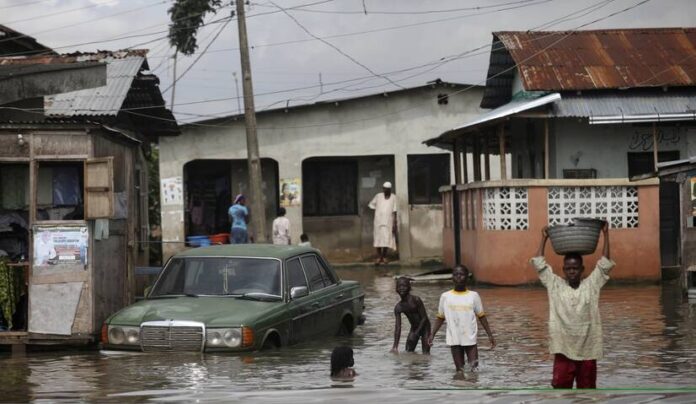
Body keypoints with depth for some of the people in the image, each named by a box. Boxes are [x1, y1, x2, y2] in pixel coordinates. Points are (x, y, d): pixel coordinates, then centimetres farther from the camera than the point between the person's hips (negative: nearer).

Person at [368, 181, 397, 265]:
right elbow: (371, 204, 20)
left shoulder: (393, 198, 0)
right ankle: (378, 257, 4)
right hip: (378, 221, 1)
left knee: (386, 239, 1)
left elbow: (395, 211, -2)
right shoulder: (378, 196, 5)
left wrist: (394, 224, -6)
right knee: (378, 239, -1)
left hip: (388, 222, -1)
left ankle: (384, 256, 12)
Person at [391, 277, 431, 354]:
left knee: (426, 353, -11)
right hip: (414, 328, 5)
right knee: (408, 352, 4)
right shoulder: (398, 307, -10)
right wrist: (395, 346, -20)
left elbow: (424, 318, -21)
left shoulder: (416, 300, -24)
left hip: (424, 327, -5)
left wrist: (416, 334, -25)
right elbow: (398, 327, -12)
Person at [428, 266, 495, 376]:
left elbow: (481, 317, 7)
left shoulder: (473, 296, 3)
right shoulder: (445, 296, 5)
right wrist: (432, 334, 0)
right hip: (454, 339, 1)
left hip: (470, 339, -1)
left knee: (474, 367, -6)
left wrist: (490, 335, 4)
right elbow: (440, 318, 10)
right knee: (459, 370, 0)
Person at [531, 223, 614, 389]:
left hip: (587, 350, 0)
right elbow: (539, 265, 3)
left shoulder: (591, 285, 3)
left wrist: (606, 235, -1)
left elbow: (605, 264, 2)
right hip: (563, 350, 0)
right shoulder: (556, 286, 3)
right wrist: (544, 239, 5)